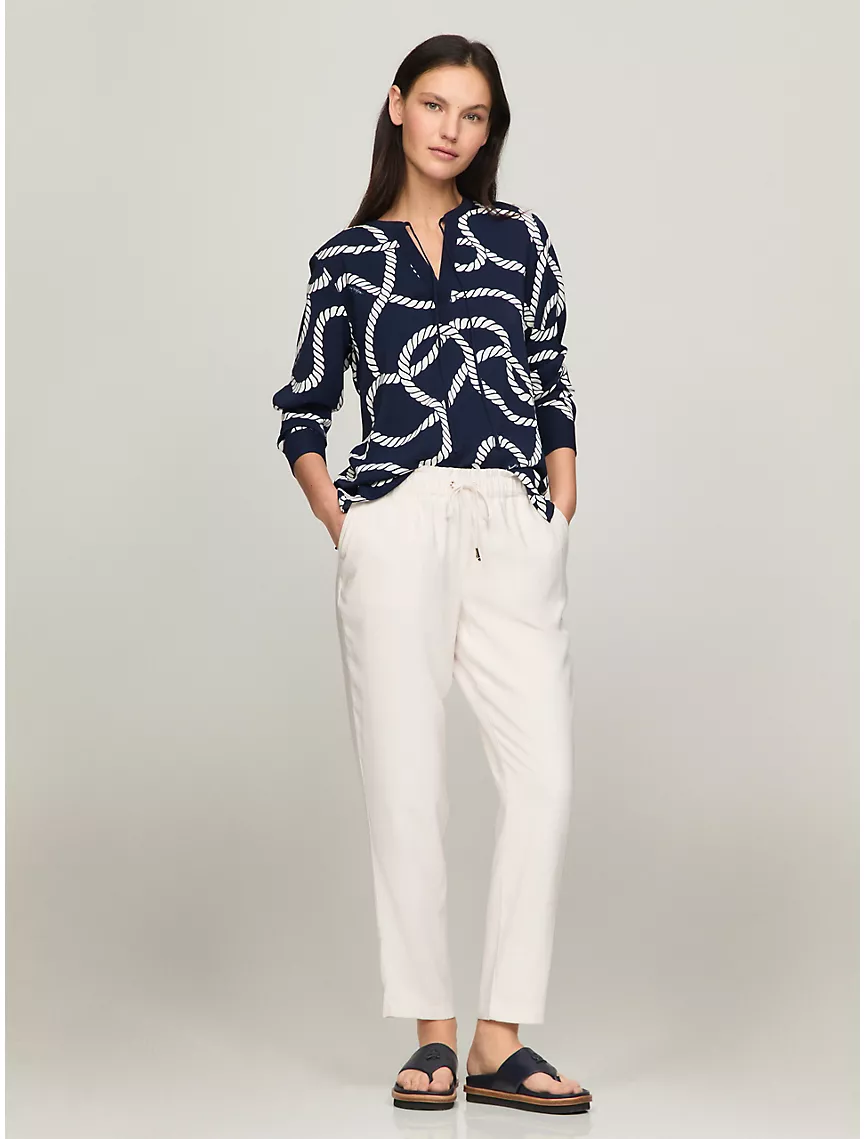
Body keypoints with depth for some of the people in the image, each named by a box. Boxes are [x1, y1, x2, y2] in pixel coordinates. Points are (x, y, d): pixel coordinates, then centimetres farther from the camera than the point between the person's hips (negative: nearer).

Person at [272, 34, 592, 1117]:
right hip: (397, 523, -1)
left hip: (514, 531, 1)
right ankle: (431, 1034, 7)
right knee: (405, 780, -3)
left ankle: (501, 1040, -3)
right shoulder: (346, 259, 11)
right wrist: (343, 530, 2)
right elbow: (302, 415, 15)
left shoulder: (519, 238, 14)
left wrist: (558, 528, 5)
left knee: (546, 773, -9)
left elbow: (555, 395, 14)